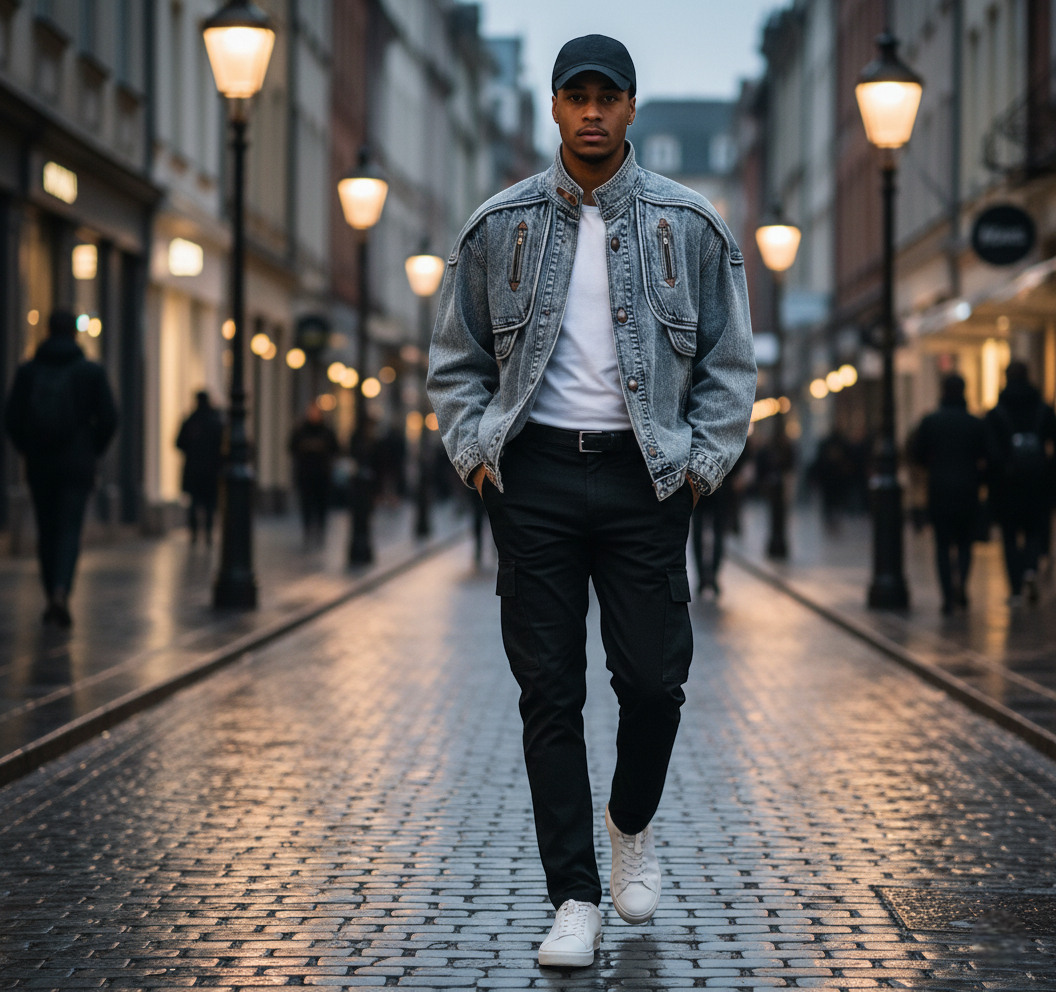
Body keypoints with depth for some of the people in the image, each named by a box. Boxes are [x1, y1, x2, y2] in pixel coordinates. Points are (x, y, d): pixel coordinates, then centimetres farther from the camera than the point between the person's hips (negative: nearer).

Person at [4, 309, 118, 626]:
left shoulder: (27, 371, 1)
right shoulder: (92, 372, -2)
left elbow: (12, 419, -2)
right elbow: (108, 419, -5)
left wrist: (28, 450, 12)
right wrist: (92, 451, 9)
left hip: (39, 464, 2)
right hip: (77, 465, -2)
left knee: (47, 531, 12)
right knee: (70, 530, -2)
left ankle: (52, 599, 16)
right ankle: (61, 591, -22)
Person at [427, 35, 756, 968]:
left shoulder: (689, 225, 4)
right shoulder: (500, 226, 6)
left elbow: (730, 361, 8)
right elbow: (455, 358, 13)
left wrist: (701, 463, -1)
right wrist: (476, 450, 1)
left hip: (643, 476, 0)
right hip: (535, 476, 1)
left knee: (654, 678, -1)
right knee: (550, 691, 0)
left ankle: (633, 825, 31)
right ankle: (575, 898, 7)